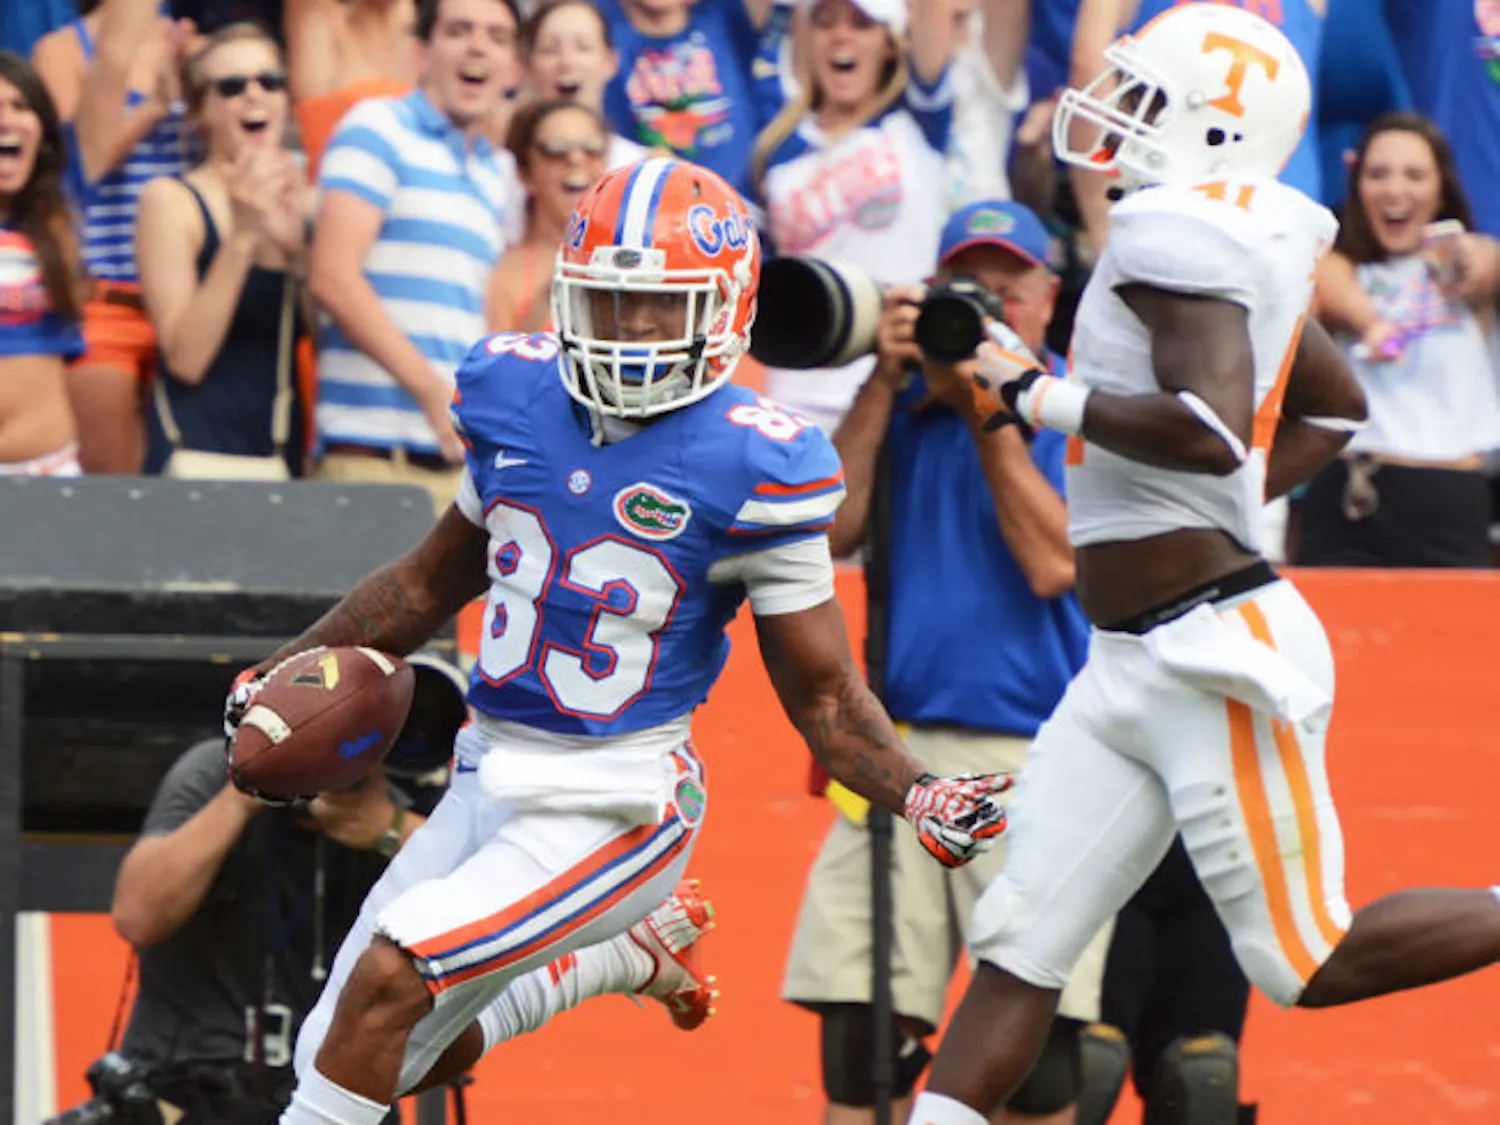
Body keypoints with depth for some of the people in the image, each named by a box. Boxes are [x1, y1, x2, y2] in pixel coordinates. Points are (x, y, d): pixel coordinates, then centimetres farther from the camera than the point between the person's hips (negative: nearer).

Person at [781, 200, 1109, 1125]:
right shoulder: (906, 403, 13)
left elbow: (1054, 564, -9)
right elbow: (831, 529, 0)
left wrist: (986, 409, -9)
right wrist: (884, 381, -4)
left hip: (1036, 756, -3)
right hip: (900, 745, 3)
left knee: (1036, 1045, -5)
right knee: (861, 1033, -3)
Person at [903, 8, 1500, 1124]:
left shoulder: (1178, 234, -15)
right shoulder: (1236, 240, 12)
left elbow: (1213, 431, -29)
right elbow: (1335, 408, 27)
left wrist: (1040, 396, -17)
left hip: (1219, 655, -10)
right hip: (1135, 667, 10)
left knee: (1311, 964, -1)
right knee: (1018, 946, 5)